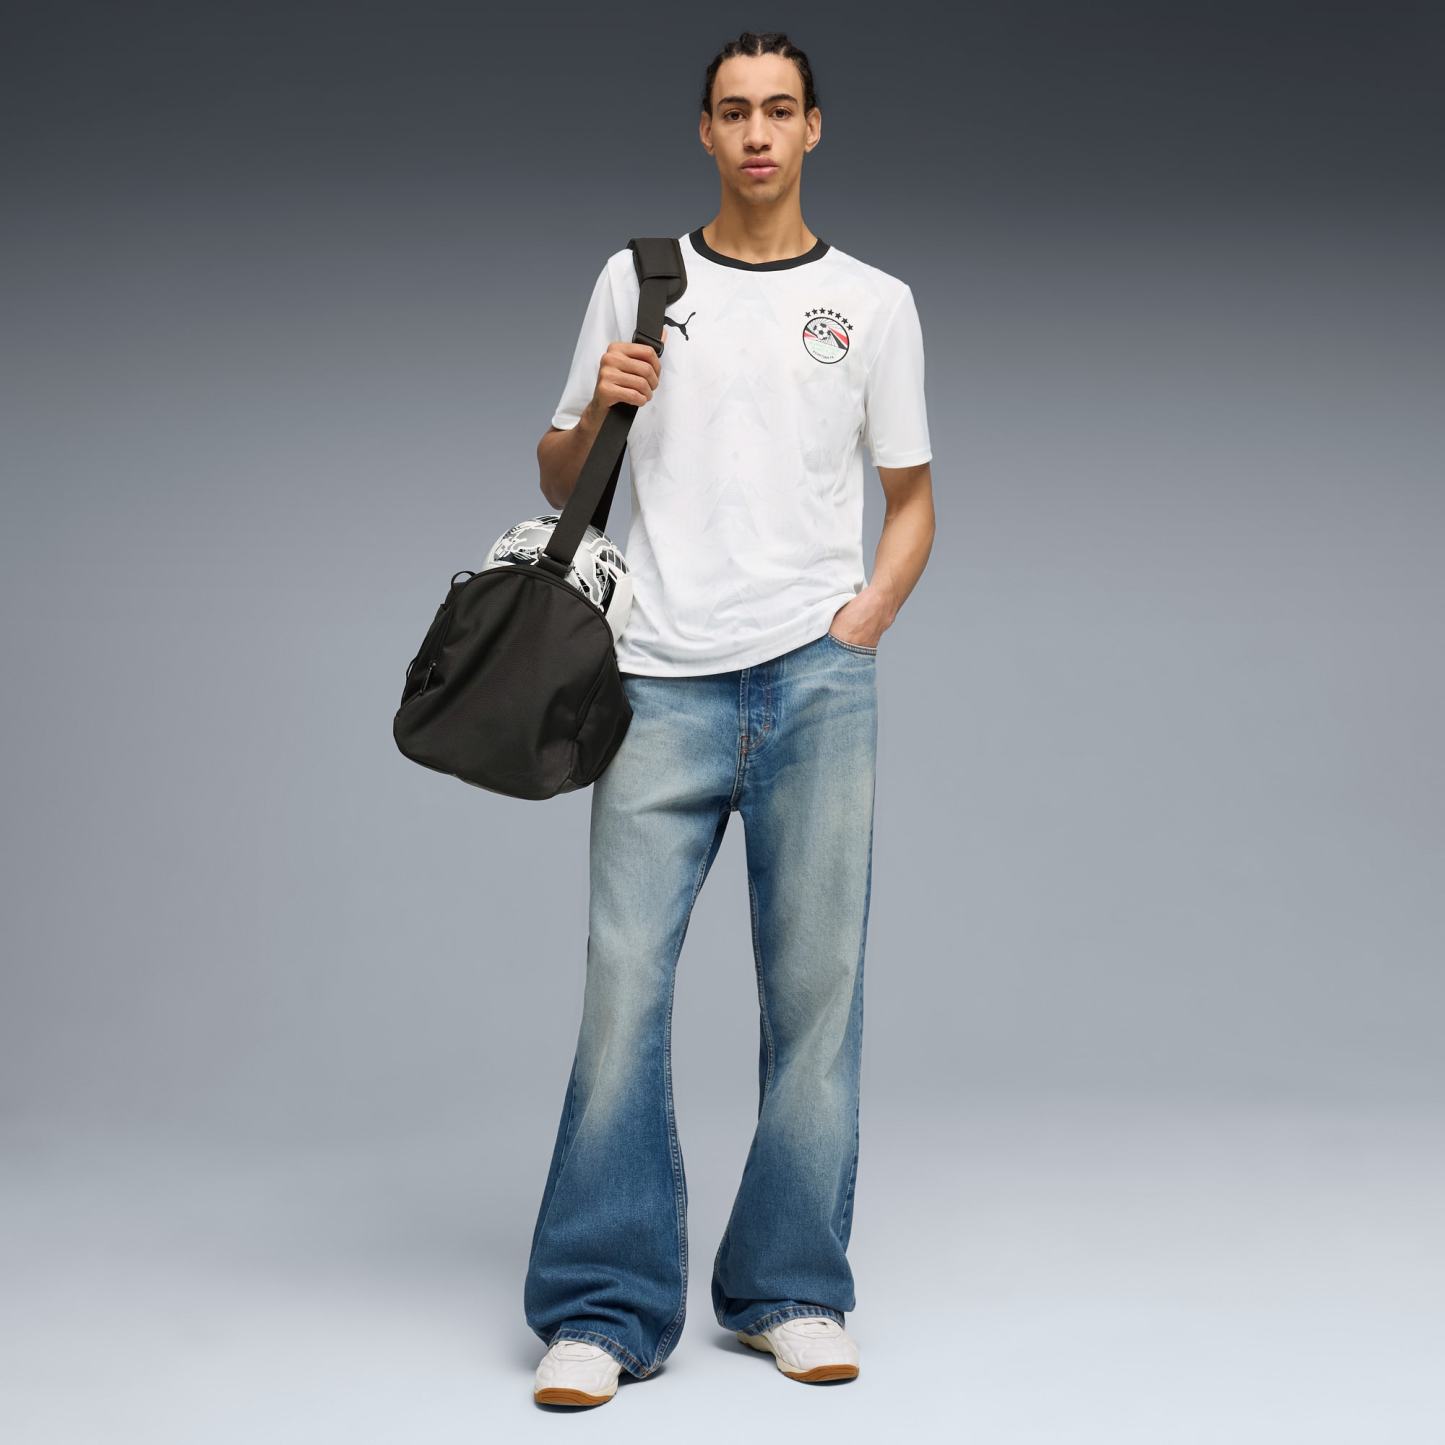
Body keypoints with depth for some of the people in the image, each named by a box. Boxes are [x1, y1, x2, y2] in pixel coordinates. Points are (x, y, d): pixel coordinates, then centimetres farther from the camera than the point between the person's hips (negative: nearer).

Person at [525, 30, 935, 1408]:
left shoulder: (874, 301, 11)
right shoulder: (635, 280, 11)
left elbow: (910, 494, 15)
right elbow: (560, 483, 14)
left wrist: (867, 615, -2)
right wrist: (598, 412, -7)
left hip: (816, 679, 1)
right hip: (664, 682, 0)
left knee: (815, 986, 4)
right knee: (624, 982, -5)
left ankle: (791, 1292, 16)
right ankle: (604, 1309, 3)